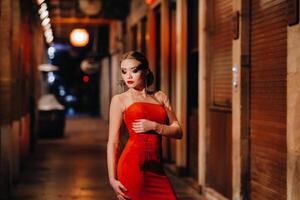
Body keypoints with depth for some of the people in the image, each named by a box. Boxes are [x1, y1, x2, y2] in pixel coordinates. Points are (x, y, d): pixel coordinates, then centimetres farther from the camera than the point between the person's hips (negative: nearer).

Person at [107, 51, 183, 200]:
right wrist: (112, 179, -8)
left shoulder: (160, 97, 15)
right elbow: (113, 142, 0)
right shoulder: (120, 100, 4)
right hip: (133, 164, -4)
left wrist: (153, 126, -7)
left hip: (156, 167, 4)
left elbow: (178, 132, 9)